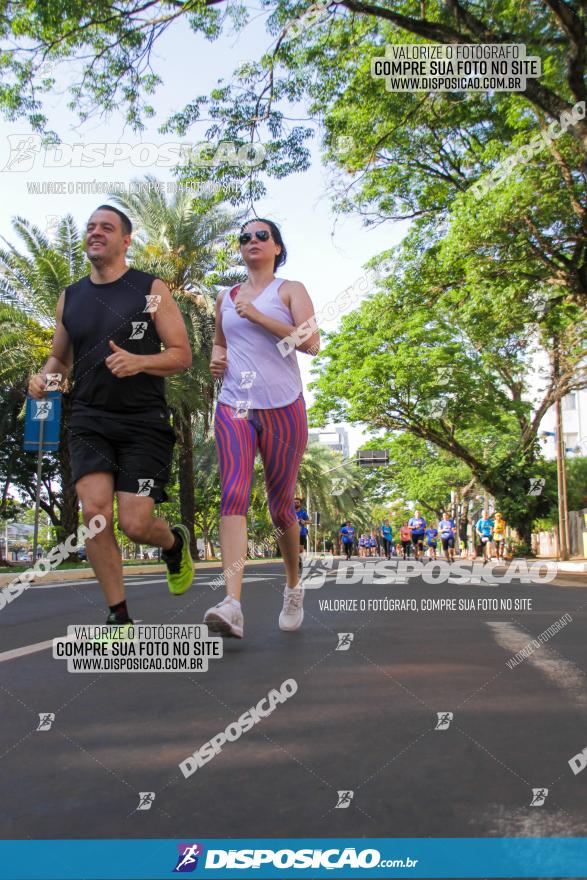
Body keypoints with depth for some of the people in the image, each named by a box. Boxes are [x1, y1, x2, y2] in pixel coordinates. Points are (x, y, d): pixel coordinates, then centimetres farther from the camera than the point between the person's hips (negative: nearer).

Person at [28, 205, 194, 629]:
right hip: (89, 419, 3)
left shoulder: (152, 289, 1)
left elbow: (182, 355, -2)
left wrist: (139, 361, -22)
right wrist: (44, 378, -1)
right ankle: (119, 617, 0)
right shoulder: (70, 297, 13)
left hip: (144, 422, -3)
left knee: (135, 523, -10)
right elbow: (60, 358, 23)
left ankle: (175, 542, 28)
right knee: (94, 511, -17)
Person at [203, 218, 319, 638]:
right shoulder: (226, 297, 19)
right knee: (234, 493, -19)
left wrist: (259, 317, -11)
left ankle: (294, 587, 29)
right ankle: (233, 606, -29)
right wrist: (216, 357, 11)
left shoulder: (290, 290, 7)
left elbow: (312, 343, -7)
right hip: (234, 406, 3)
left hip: (282, 407, -2)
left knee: (281, 506, 4)